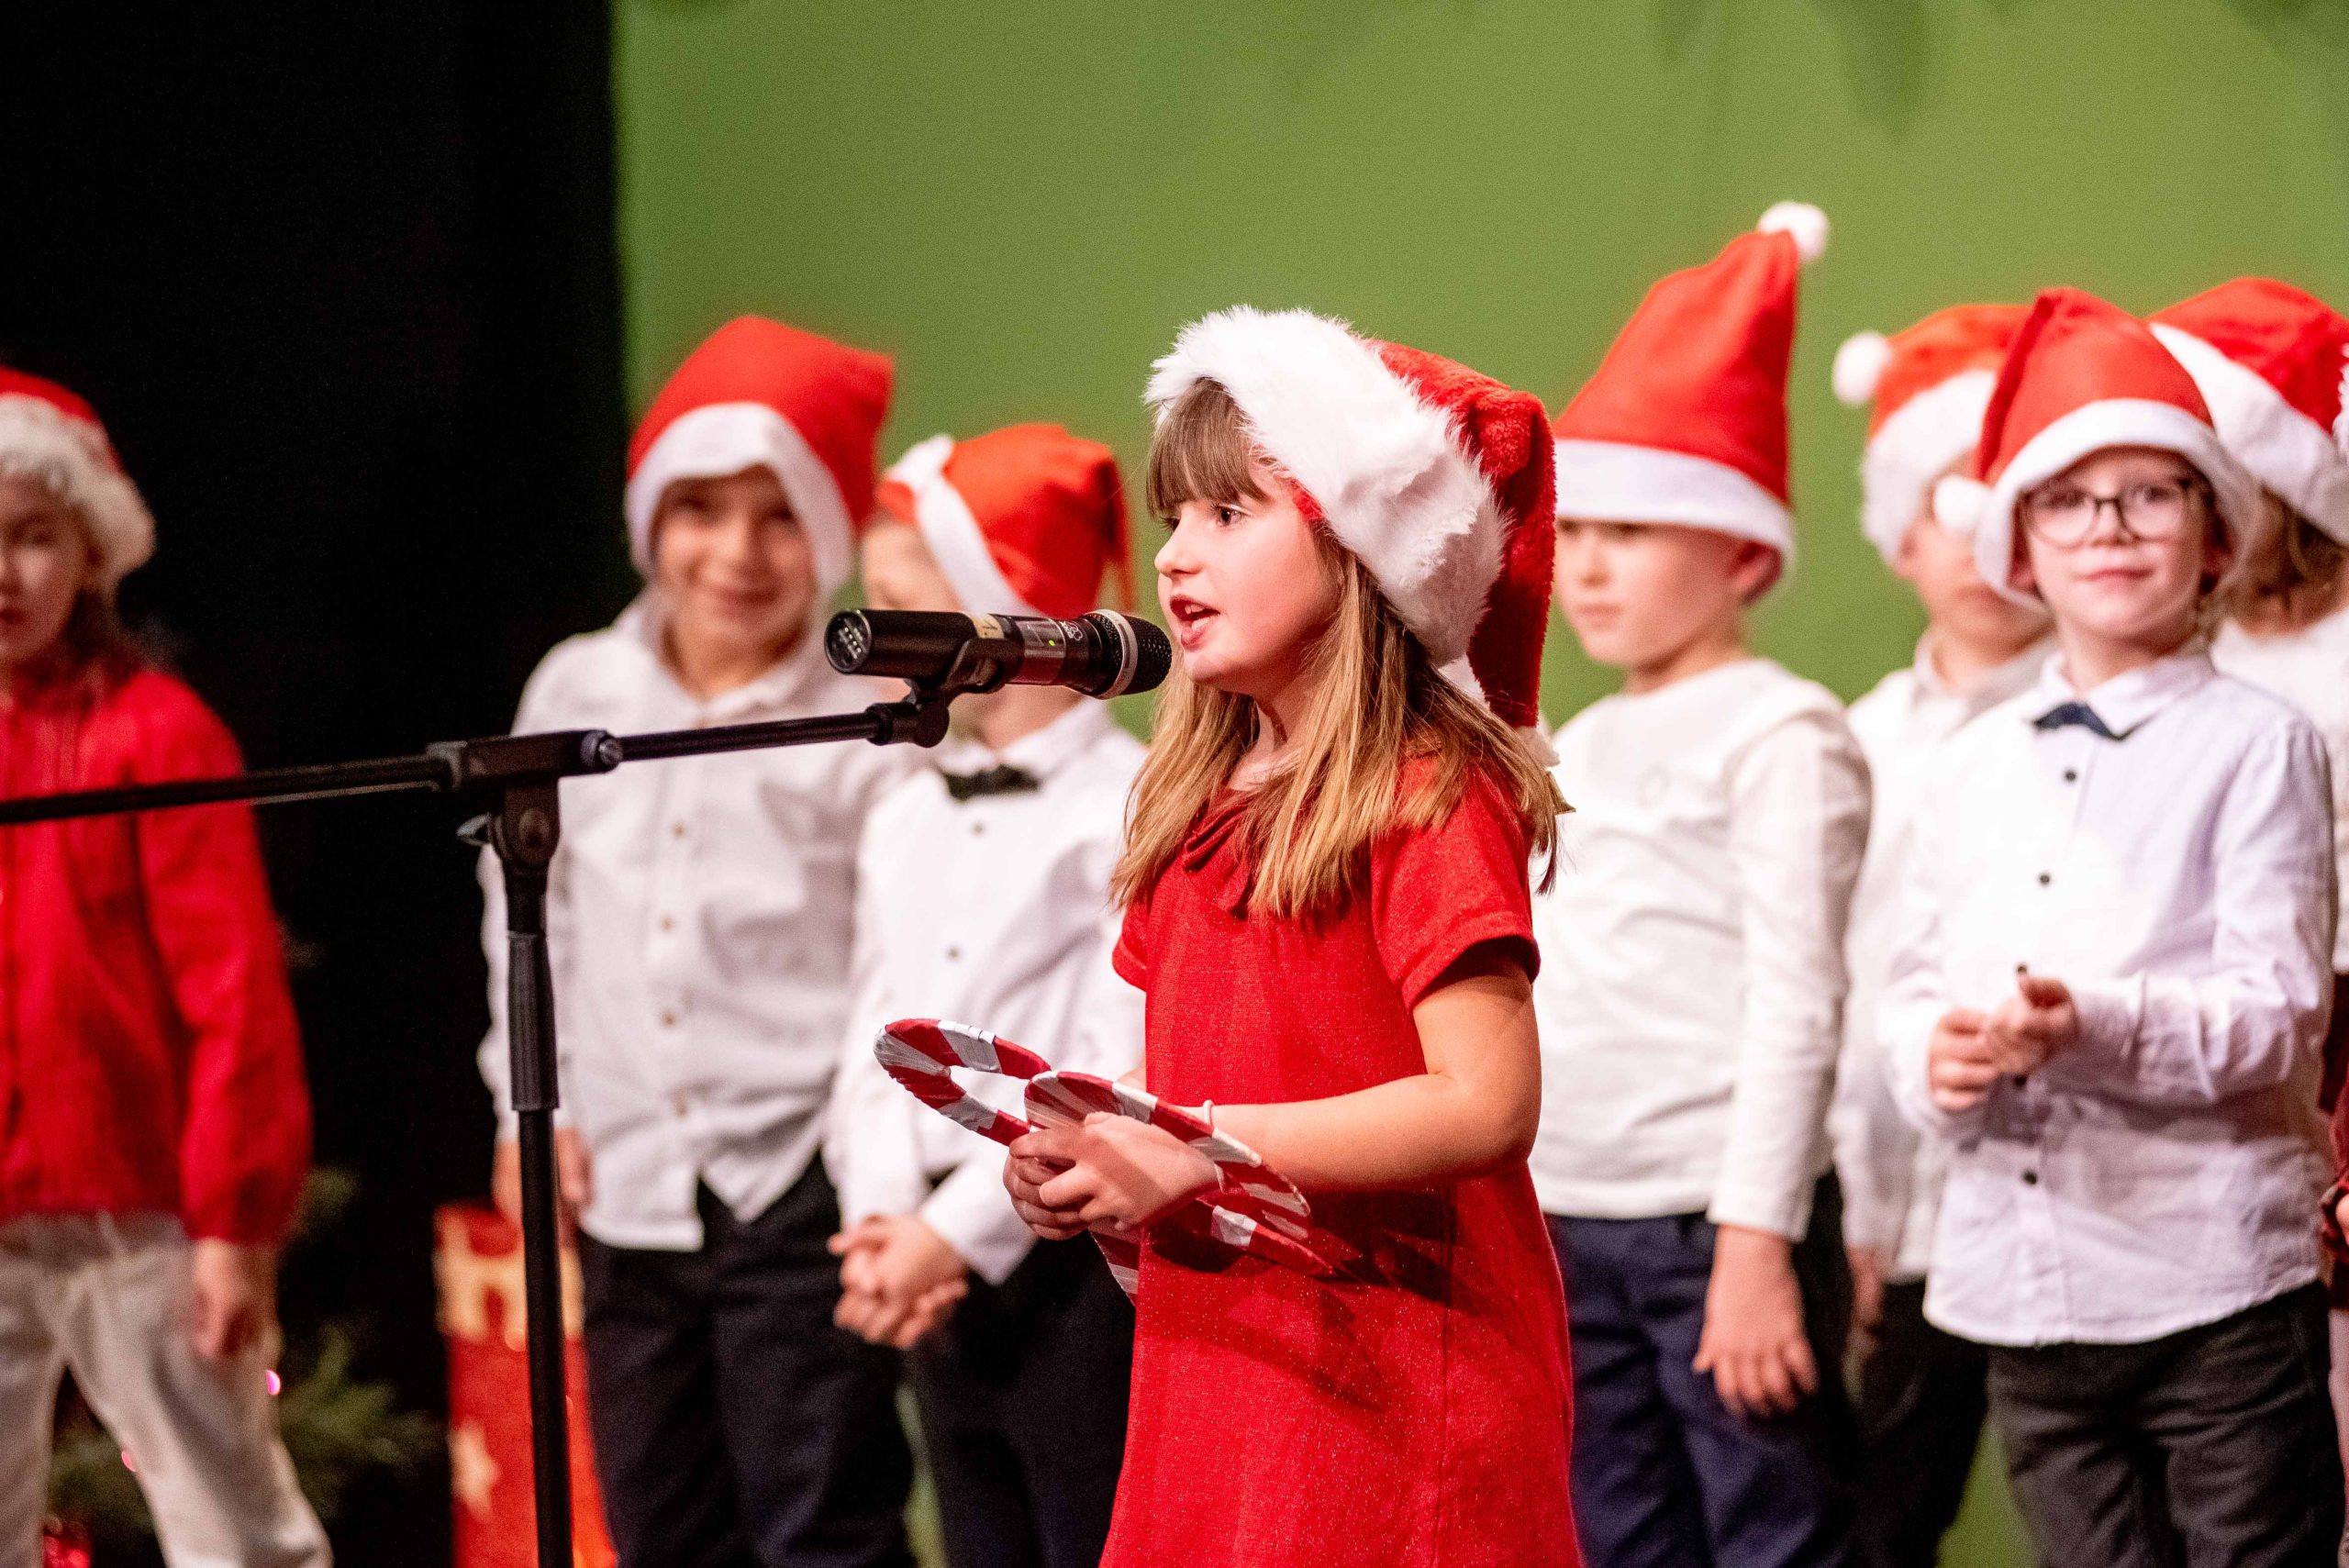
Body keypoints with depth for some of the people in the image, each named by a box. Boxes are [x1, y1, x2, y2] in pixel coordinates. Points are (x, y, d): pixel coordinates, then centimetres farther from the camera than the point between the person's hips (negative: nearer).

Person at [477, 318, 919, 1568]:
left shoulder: (865, 738, -7)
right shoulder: (578, 693, 7)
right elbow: (528, 908, 18)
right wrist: (530, 1102, 11)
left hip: (798, 1194, -5)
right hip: (628, 1191, 5)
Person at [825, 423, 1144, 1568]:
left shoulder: (1128, 808, -10)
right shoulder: (904, 823, 13)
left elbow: (1117, 1074, -16)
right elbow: (876, 1048, 11)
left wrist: (960, 1230, -16)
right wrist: (885, 1220, -6)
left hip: (1076, 1264, -7)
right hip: (946, 1273, 7)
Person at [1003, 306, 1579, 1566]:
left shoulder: (1430, 799, -11)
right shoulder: (1199, 811, 14)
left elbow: (1487, 1102, -19)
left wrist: (1200, 1147, -18)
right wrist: (1084, 1167, 1)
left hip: (1385, 1382, -7)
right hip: (1210, 1374, 7)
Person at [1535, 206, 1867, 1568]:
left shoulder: (1782, 737, -7)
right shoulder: (1577, 754, 17)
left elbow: (1796, 1001, -13)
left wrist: (1756, 1242, -18)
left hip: (1716, 1217, -8)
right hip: (1572, 1225, 8)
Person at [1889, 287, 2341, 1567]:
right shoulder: (1976, 764, 13)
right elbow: (1914, 989, 13)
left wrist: (2094, 1026, -25)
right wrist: (1941, 1057, -10)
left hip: (2213, 1282, -4)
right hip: (2024, 1282, 5)